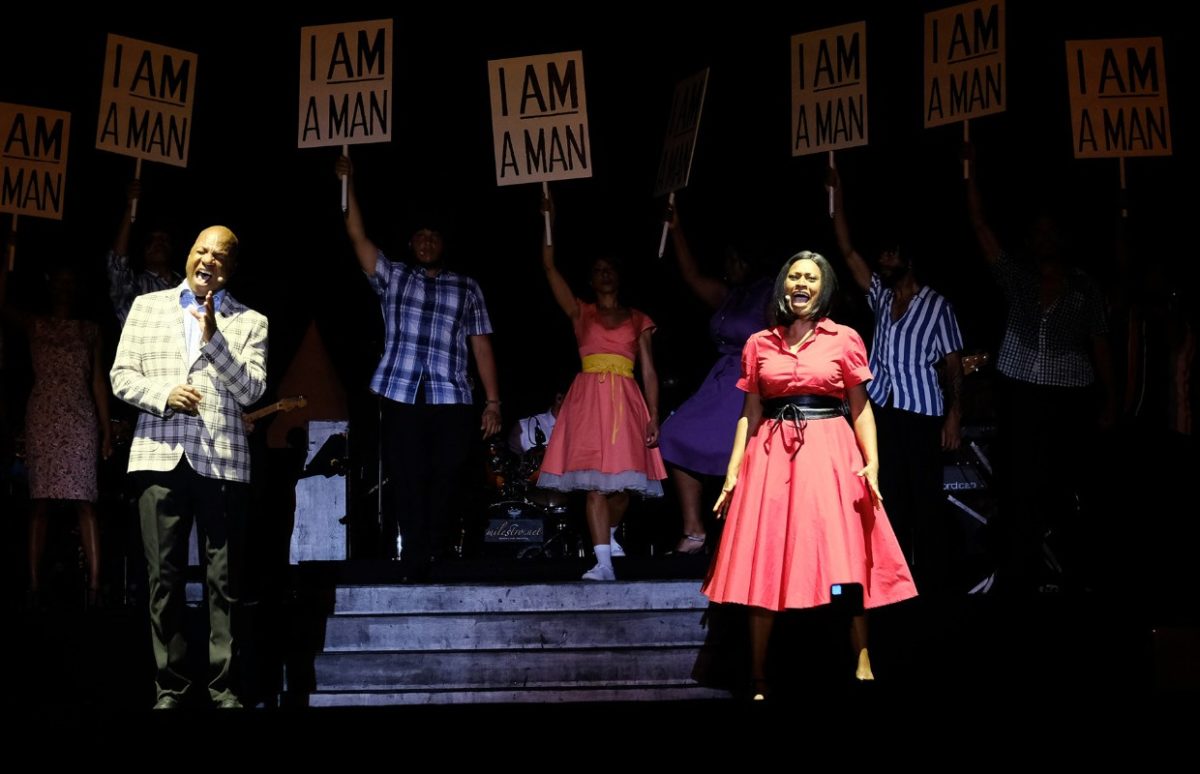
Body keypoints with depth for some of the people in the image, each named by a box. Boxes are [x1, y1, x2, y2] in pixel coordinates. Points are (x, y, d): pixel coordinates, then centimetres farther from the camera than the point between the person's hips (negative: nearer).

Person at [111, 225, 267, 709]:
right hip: (160, 456, 1)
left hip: (223, 461, -1)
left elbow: (251, 390, -1)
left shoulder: (250, 322, 10)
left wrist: (213, 337, -11)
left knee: (224, 580, 0)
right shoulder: (147, 307, 14)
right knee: (164, 578, 2)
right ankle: (170, 685, 8)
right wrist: (163, 394, -9)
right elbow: (121, 376, 9)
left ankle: (224, 686, 5)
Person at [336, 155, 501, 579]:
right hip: (402, 397, 0)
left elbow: (481, 346, 11)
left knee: (443, 487, -1)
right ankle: (413, 570, 2)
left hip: (451, 401, 0)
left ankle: (440, 569, 7)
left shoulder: (467, 288, 15)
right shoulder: (392, 277, 15)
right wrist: (348, 184, -2)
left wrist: (493, 401, 3)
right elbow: (357, 235, 5)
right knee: (407, 486, -2)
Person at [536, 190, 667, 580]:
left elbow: (649, 371, 7)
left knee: (623, 479, 2)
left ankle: (609, 534, 32)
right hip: (588, 398, -1)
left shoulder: (638, 321, 13)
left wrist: (654, 416, -2)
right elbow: (550, 268, 5)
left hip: (626, 400, 1)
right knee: (595, 480, -11)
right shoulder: (581, 313, 13)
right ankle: (604, 561, -16)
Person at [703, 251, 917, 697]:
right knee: (763, 565, 1)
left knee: (844, 559, -7)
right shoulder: (759, 345, 10)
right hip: (771, 456, 2)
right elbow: (749, 414, 11)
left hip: (829, 454, -2)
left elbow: (861, 408, 5)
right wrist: (732, 472, 5)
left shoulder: (844, 340, 4)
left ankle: (862, 666, -1)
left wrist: (872, 462, -7)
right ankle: (758, 677, 8)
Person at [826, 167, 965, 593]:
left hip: (922, 412, -5)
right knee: (890, 496, 7)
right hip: (882, 409, 5)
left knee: (926, 499, -1)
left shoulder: (937, 306, -2)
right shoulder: (880, 296, 11)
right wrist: (836, 195, 4)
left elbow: (952, 363, -3)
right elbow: (848, 251, 8)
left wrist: (954, 414, -11)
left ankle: (935, 584, 5)